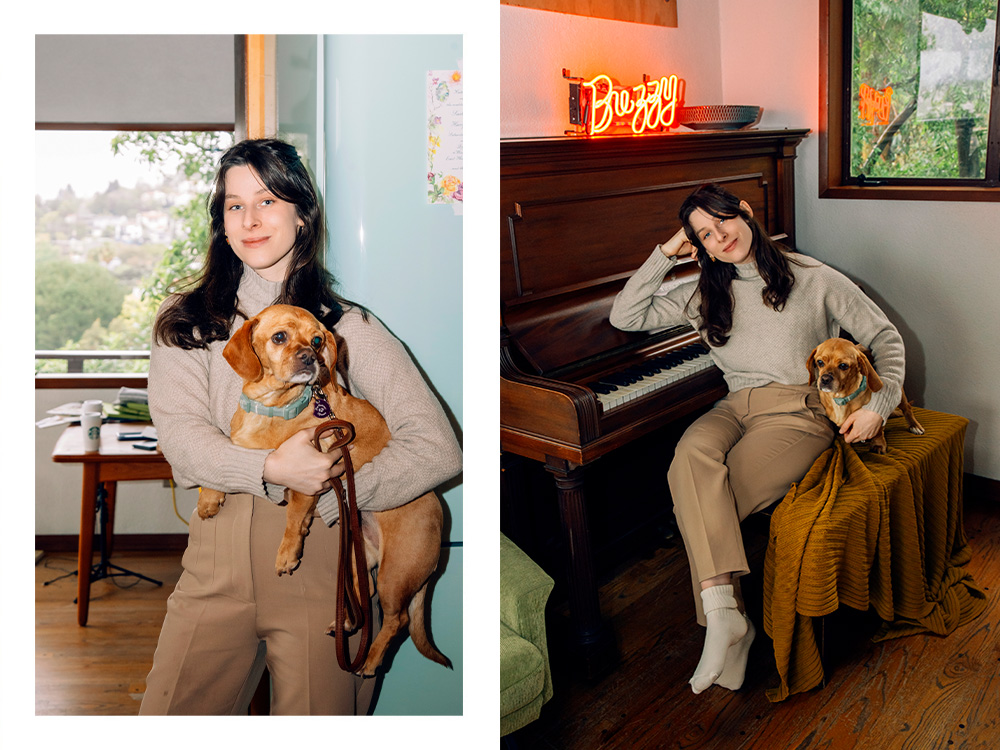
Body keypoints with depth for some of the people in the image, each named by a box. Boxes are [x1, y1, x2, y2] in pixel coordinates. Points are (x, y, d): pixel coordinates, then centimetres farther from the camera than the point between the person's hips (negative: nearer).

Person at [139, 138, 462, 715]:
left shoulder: (347, 326, 3)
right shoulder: (186, 320, 9)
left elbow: (438, 449, -5)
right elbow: (180, 437, -4)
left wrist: (330, 494, -14)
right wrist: (272, 470, -20)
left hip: (322, 564, -1)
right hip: (217, 564, 2)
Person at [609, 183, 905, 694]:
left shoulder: (814, 279, 4)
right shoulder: (706, 294, 15)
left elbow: (886, 339, 8)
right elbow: (624, 317, 10)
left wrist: (880, 404, -7)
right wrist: (665, 254, 8)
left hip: (799, 410, -3)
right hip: (736, 408, 4)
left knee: (702, 505, -28)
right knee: (691, 456, -34)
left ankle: (719, 613, -14)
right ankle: (724, 613, -38)